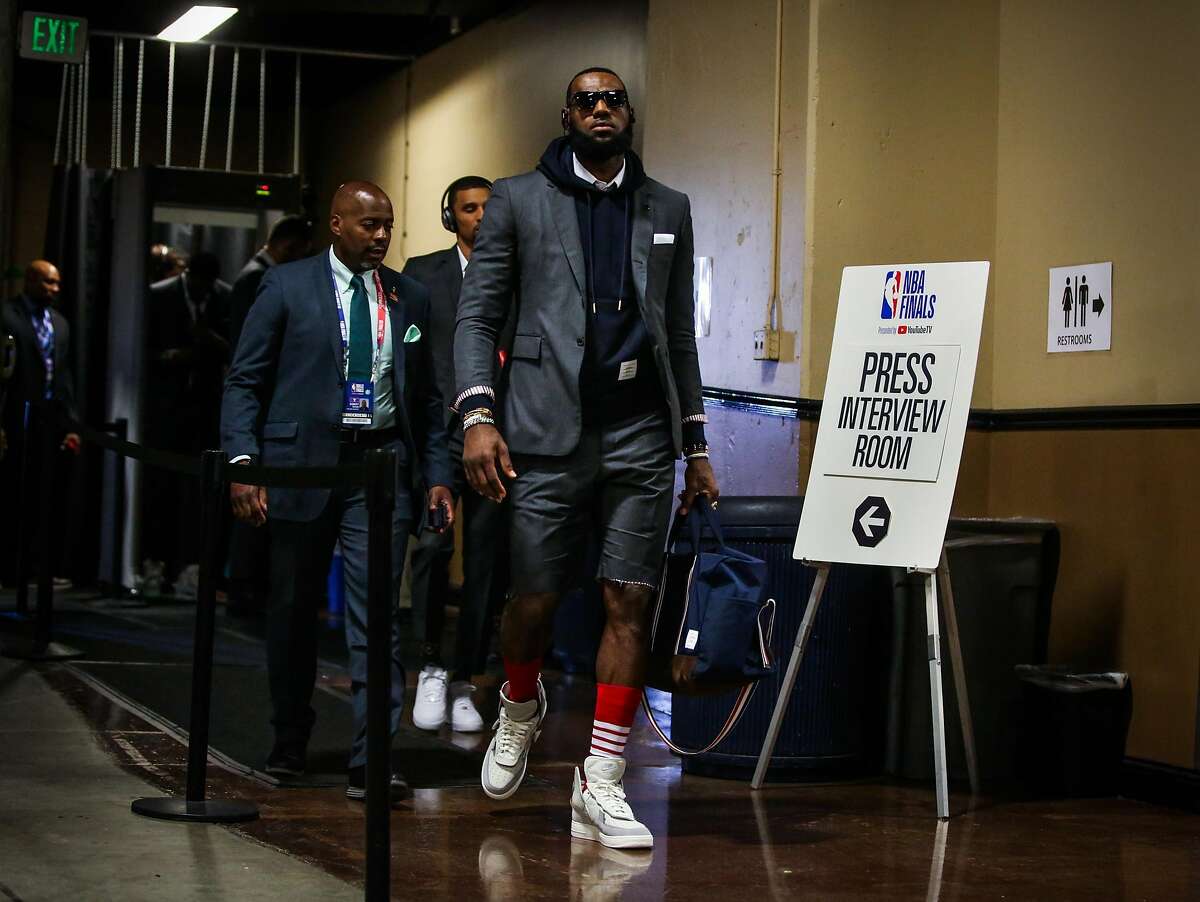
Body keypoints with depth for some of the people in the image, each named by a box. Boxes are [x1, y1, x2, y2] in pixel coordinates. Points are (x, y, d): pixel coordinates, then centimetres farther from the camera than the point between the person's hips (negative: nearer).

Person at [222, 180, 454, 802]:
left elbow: (426, 396, 15)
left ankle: (370, 763, -9)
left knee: (376, 613, -8)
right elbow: (244, 380, 0)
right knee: (293, 610, 11)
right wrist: (242, 461, -11)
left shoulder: (409, 298, 11)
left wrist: (437, 474, 5)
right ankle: (289, 744, 30)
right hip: (302, 463, -1)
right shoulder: (287, 286, 2)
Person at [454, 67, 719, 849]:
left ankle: (602, 785, 3)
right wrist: (478, 415, -10)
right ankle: (520, 712, 33)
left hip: (641, 433, 2)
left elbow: (681, 334, 17)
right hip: (549, 432, -2)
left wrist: (697, 445, 13)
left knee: (631, 602, -3)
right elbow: (478, 314, 3)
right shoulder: (519, 200, 8)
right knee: (534, 600, 1)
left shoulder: (669, 210, 15)